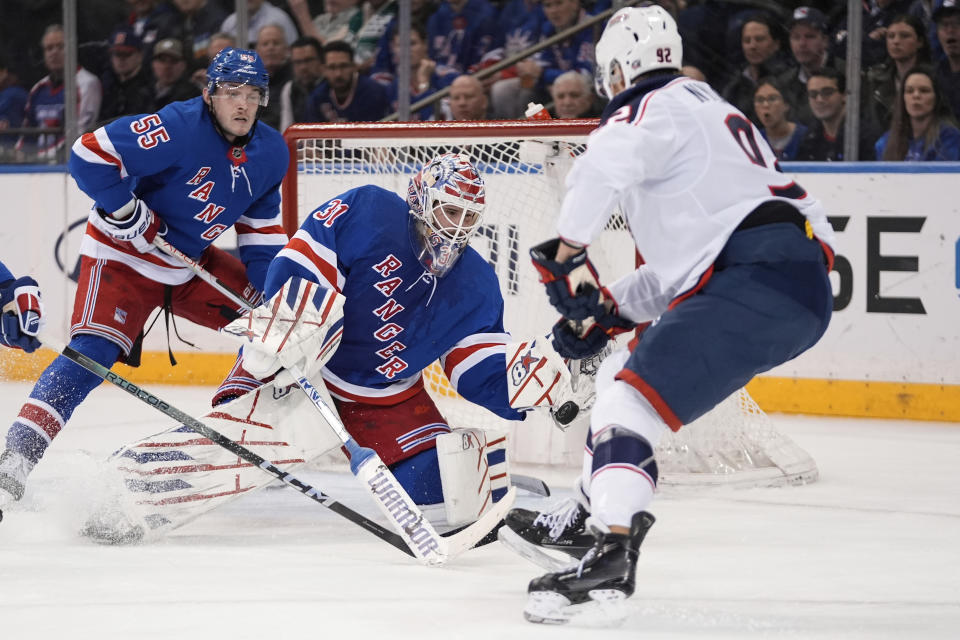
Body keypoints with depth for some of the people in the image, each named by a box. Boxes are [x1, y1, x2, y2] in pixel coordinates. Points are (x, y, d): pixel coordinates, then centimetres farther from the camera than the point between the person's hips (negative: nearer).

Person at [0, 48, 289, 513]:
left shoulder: (270, 153, -2)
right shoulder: (178, 128, -26)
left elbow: (261, 226, 11)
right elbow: (90, 155, -28)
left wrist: (270, 289, 1)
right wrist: (128, 213, -26)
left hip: (192, 264, 8)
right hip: (122, 256, -8)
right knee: (92, 354, -24)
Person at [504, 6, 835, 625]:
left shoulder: (654, 107, 2)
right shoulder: (712, 110, 33)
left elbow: (605, 164, -23)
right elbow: (681, 261, 33)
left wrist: (568, 253, -12)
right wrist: (607, 311, 24)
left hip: (760, 275, -10)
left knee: (632, 395, -17)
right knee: (630, 369, 24)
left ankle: (610, 554, -33)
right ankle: (589, 517, 32)